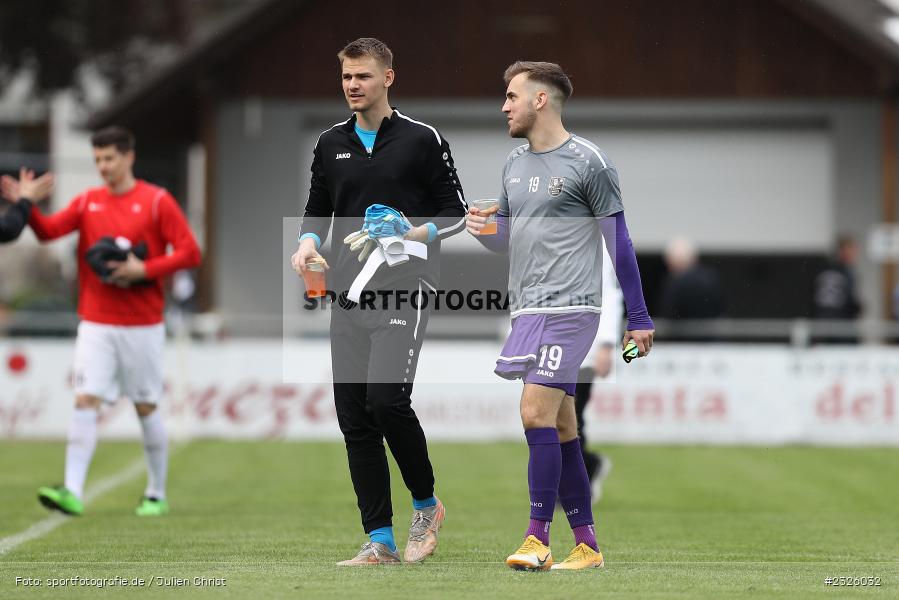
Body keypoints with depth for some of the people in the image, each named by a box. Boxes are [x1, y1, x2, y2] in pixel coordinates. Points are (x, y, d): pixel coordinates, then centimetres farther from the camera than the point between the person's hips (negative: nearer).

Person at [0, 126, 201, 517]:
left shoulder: (157, 202, -3)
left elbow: (190, 254, -6)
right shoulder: (88, 202, 8)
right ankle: (73, 492, -17)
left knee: (146, 408, 5)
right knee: (85, 401, -10)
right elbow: (48, 230, -3)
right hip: (96, 325, 3)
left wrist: (143, 269, -17)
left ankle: (157, 495, 17)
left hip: (142, 326, -3)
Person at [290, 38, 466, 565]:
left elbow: (456, 213, 2)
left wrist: (415, 233, -16)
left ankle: (427, 505, 4)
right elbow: (318, 209, 22)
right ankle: (380, 542, 5)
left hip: (404, 290, -5)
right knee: (355, 418, 0)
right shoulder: (331, 145, 14)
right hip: (348, 296, 5)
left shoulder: (422, 140, 0)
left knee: (387, 400, -20)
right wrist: (309, 241, 1)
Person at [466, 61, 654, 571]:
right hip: (528, 310, 7)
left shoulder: (587, 161, -6)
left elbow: (619, 240, -4)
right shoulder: (515, 164, 16)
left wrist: (639, 317, -5)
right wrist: (484, 229, 0)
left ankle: (538, 539, -13)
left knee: (537, 415, -16)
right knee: (562, 429, 7)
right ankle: (587, 545, 11)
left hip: (568, 308, -7)